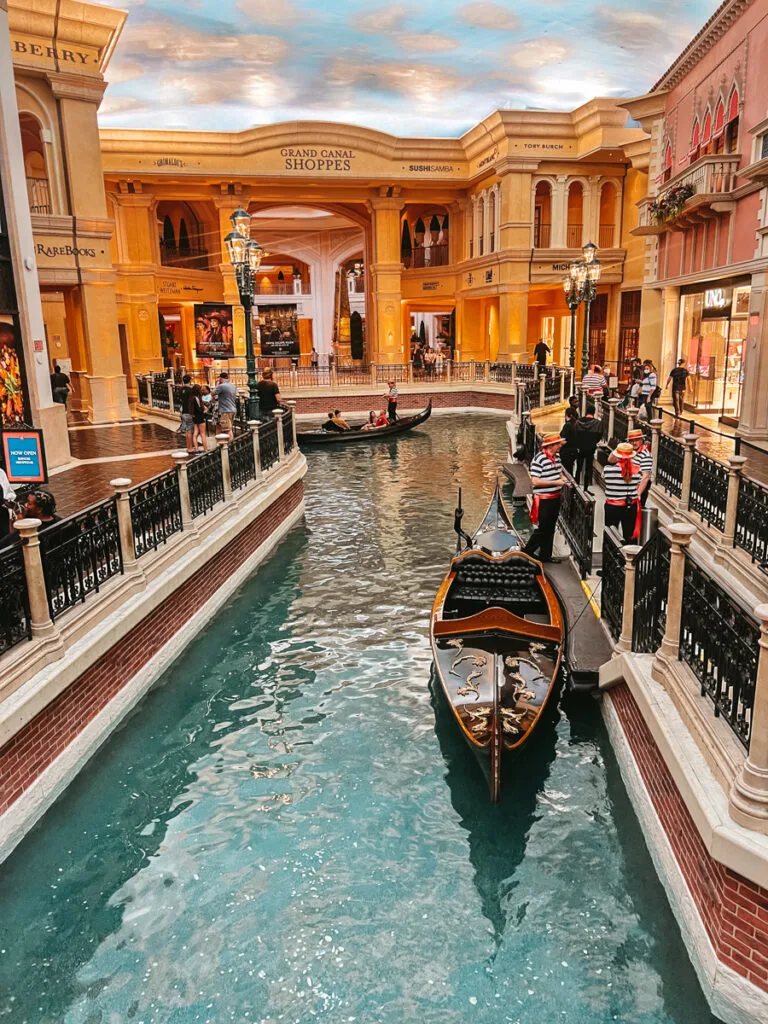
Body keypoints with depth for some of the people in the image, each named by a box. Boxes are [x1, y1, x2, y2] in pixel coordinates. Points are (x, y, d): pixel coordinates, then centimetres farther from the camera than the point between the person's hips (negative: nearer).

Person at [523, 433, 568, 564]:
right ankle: (527, 552, 16)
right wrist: (555, 482, -22)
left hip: (555, 498, 8)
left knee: (551, 528, 16)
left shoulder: (556, 457, 6)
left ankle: (545, 555, 28)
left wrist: (563, 479, 2)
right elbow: (535, 481, -24)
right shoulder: (539, 459, -20)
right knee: (542, 529, 0)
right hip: (543, 500, -8)